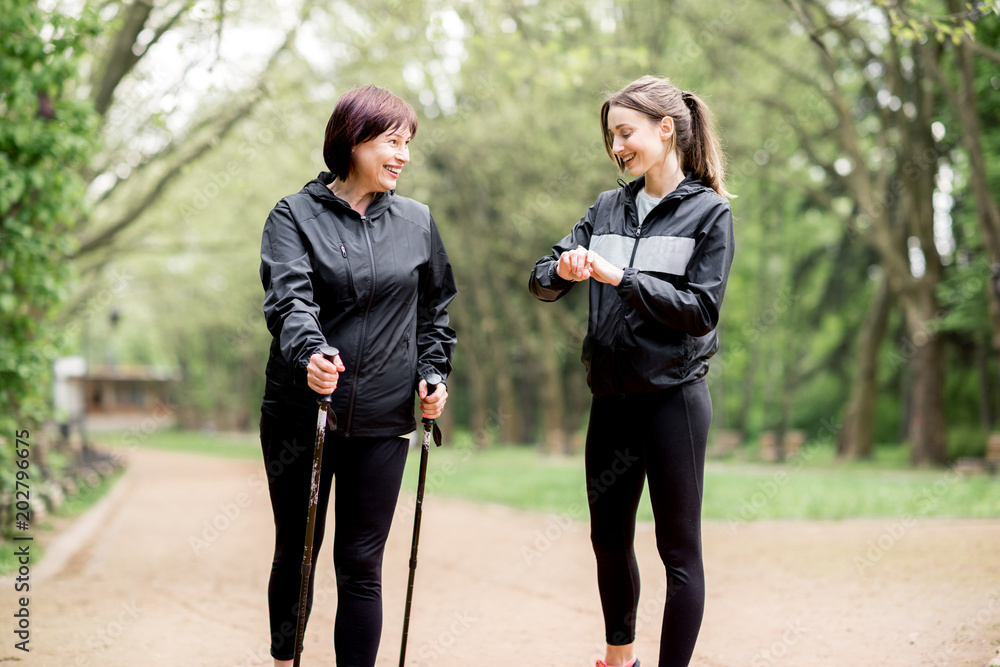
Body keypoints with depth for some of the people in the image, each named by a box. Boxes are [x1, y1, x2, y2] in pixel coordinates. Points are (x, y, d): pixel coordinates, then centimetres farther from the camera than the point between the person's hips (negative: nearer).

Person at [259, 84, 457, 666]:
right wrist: (308, 351, -36)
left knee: (361, 564, 3)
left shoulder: (417, 221, 9)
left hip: (382, 421, 2)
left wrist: (433, 375, 4)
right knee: (295, 552, 12)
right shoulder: (295, 215, -2)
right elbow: (289, 297, -18)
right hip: (300, 416, -1)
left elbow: (435, 310, 18)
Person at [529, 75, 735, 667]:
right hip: (612, 397, 6)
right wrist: (563, 269, -17)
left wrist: (621, 277, -18)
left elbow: (702, 309, -13)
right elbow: (542, 281, 5)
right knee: (609, 539, 16)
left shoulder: (709, 212, -4)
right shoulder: (608, 208, 10)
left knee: (679, 549, 1)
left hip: (673, 397, -5)